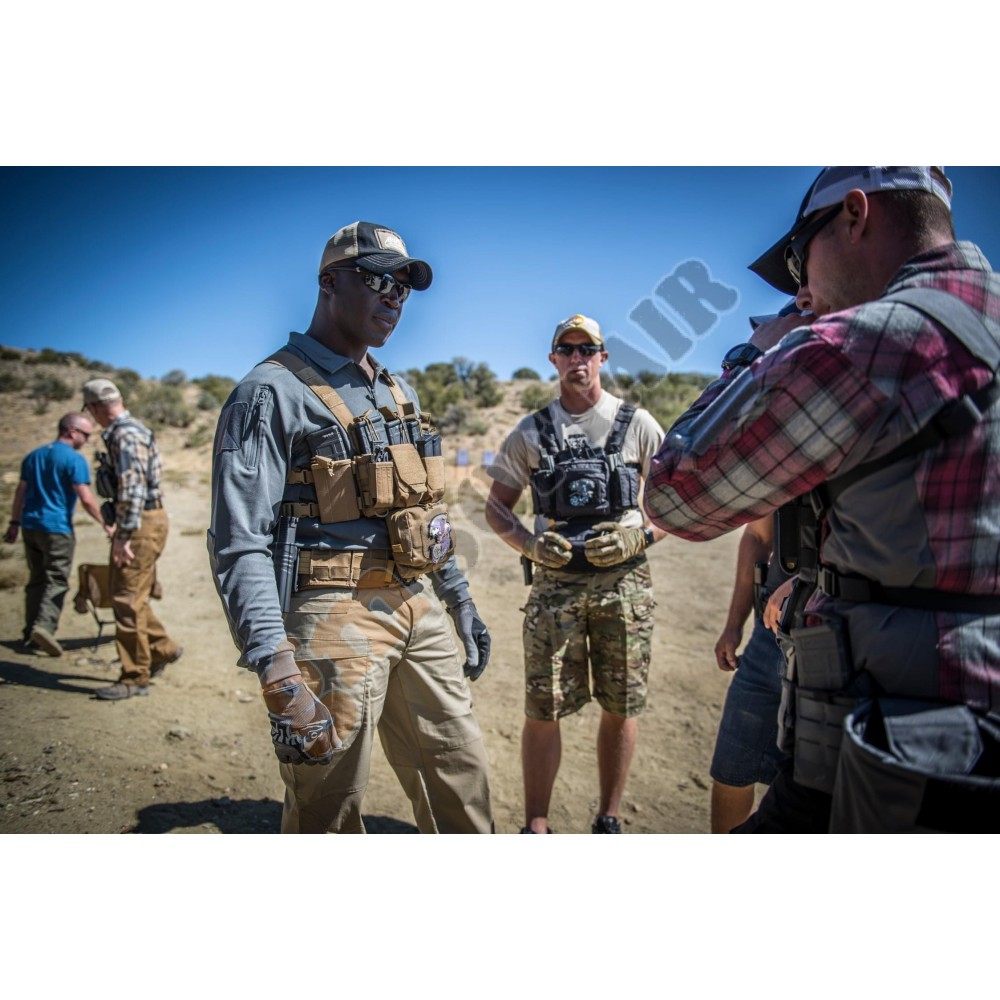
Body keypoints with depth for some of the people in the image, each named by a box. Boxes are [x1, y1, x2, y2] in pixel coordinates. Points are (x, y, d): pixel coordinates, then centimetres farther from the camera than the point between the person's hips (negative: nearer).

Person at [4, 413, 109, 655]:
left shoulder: (33, 455, 13)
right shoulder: (74, 459, -10)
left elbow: (20, 492, 16)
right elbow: (86, 499, -15)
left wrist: (14, 523, 21)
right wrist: (105, 524, -6)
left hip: (30, 526, 7)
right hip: (57, 528, -7)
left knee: (36, 580, 14)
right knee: (56, 581, -4)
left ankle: (30, 633, 18)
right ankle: (44, 626, -19)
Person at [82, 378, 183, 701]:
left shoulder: (126, 435, -17)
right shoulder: (126, 432, 16)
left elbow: (132, 490, -25)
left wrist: (123, 537, -24)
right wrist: (119, 529, 27)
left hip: (142, 525, -10)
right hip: (137, 524, 10)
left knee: (128, 601, -4)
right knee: (123, 595, 18)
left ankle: (135, 678, 5)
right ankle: (163, 648, 28)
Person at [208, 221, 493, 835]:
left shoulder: (397, 392, 15)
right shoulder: (273, 393, -9)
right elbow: (241, 547, -16)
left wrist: (461, 600, 18)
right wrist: (279, 674, -22)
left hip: (420, 612, 7)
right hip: (335, 620, -7)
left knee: (462, 775, 15)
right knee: (328, 810, 8)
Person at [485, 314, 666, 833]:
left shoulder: (637, 424, 4)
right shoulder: (529, 433, 7)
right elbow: (496, 506, 10)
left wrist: (638, 537, -11)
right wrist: (530, 544, -8)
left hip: (624, 584, 0)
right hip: (554, 584, 0)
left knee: (621, 707, 8)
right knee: (543, 709, 2)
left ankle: (608, 819, 27)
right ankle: (535, 826, 19)